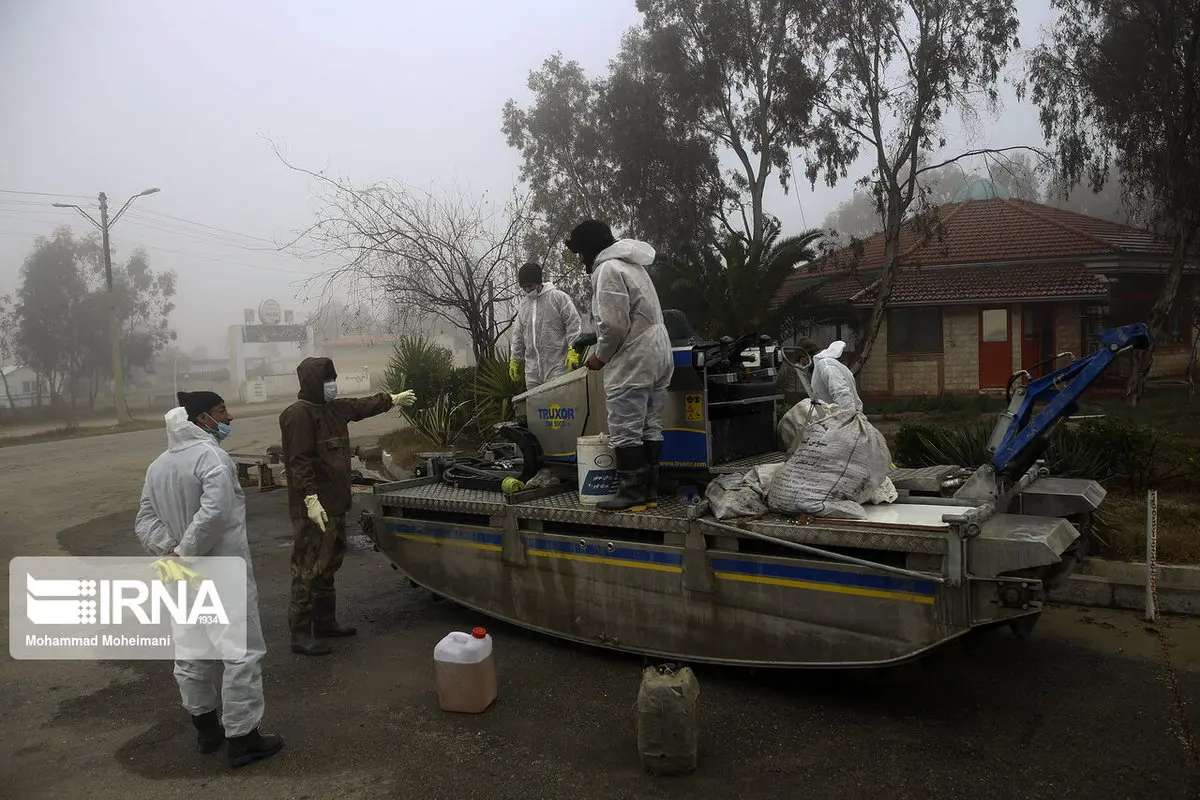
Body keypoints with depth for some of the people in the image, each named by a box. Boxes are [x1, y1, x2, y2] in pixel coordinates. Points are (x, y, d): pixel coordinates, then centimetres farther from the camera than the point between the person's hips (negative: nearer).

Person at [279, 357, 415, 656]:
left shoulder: (334, 408, 13)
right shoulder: (299, 413, -15)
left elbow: (362, 406, 32)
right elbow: (299, 461, -21)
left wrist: (392, 399, 45)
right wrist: (310, 499, -26)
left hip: (335, 505, 10)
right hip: (313, 508, -10)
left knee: (329, 565, 18)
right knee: (309, 569, -7)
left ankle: (325, 621, 30)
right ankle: (300, 634, -2)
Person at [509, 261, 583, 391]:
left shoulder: (559, 297, -1)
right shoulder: (523, 305, 18)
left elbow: (574, 325, -6)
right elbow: (518, 335, 25)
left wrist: (572, 351, -15)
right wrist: (515, 360, 21)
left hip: (557, 367, -5)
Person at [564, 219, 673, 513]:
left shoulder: (608, 269, -11)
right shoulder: (631, 265, 21)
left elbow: (613, 324, -19)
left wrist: (600, 356, -5)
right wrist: (605, 350, 18)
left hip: (631, 362, -10)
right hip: (657, 356, 10)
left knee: (625, 431, -5)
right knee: (650, 427, 11)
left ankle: (632, 494, -3)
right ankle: (650, 491, 15)